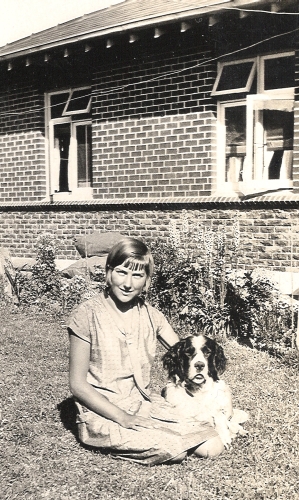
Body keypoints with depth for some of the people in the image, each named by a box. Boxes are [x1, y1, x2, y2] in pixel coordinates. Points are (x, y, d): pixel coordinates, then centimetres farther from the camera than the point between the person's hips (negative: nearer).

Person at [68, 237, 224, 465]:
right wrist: (124, 419, -19)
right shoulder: (87, 315, -14)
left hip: (144, 404, 5)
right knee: (174, 449, -24)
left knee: (212, 447, -8)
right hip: (102, 414, -5)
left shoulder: (150, 314, 2)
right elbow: (78, 385, -13)